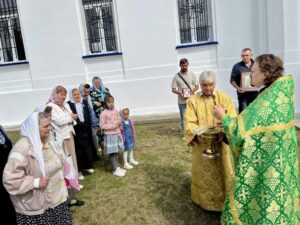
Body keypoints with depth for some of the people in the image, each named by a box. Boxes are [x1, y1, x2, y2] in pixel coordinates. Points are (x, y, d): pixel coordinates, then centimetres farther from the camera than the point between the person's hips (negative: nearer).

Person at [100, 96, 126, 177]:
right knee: (112, 153, 1)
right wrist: (113, 125, -19)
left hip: (117, 134, 6)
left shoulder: (115, 111, 5)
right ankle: (115, 170, 13)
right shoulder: (104, 113, -16)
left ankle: (116, 167, 28)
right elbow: (102, 126, -15)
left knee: (116, 152, 14)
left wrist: (119, 123, -4)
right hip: (109, 135, -6)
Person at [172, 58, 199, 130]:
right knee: (183, 118, 4)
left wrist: (192, 91, -13)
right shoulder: (176, 76, 2)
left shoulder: (192, 74, 6)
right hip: (181, 102, 0)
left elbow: (197, 86, 8)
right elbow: (173, 89, 3)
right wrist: (180, 93, -17)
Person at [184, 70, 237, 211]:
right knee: (204, 175, 11)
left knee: (222, 173, 9)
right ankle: (205, 199, 32)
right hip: (201, 145, 0)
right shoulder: (192, 100, -1)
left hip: (222, 145, 0)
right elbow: (189, 124, -7)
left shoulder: (224, 98, 0)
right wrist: (200, 132, -24)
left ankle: (224, 200, 29)